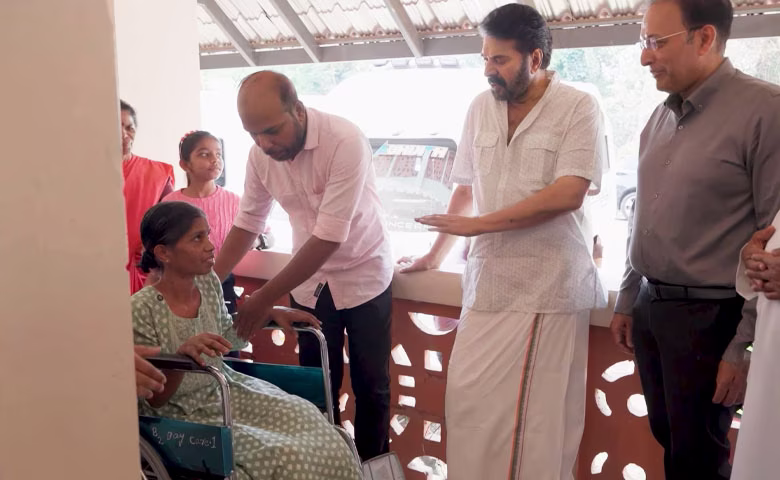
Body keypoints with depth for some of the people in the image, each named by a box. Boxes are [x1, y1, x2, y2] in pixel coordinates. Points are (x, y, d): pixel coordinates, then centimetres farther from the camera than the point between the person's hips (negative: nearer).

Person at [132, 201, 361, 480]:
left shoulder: (208, 282, -5)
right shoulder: (142, 310, -24)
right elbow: (154, 399, -18)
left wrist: (270, 313, 3)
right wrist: (182, 355, -36)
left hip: (224, 390, 6)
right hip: (184, 415, -6)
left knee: (305, 416, -8)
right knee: (285, 456, -18)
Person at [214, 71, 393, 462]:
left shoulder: (345, 142, -28)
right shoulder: (260, 154, -11)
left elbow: (328, 238, -30)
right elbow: (247, 223, 1)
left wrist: (265, 298, -28)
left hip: (363, 275, -4)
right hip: (308, 281, 4)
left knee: (371, 386, 9)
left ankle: (372, 467, 29)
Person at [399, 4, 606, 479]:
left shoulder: (579, 107, -6)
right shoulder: (481, 108, 9)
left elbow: (568, 193, -17)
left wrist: (478, 224, -14)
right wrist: (436, 255, 18)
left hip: (550, 288, -4)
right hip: (487, 284, 5)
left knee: (542, 416, 4)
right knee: (469, 401, 6)